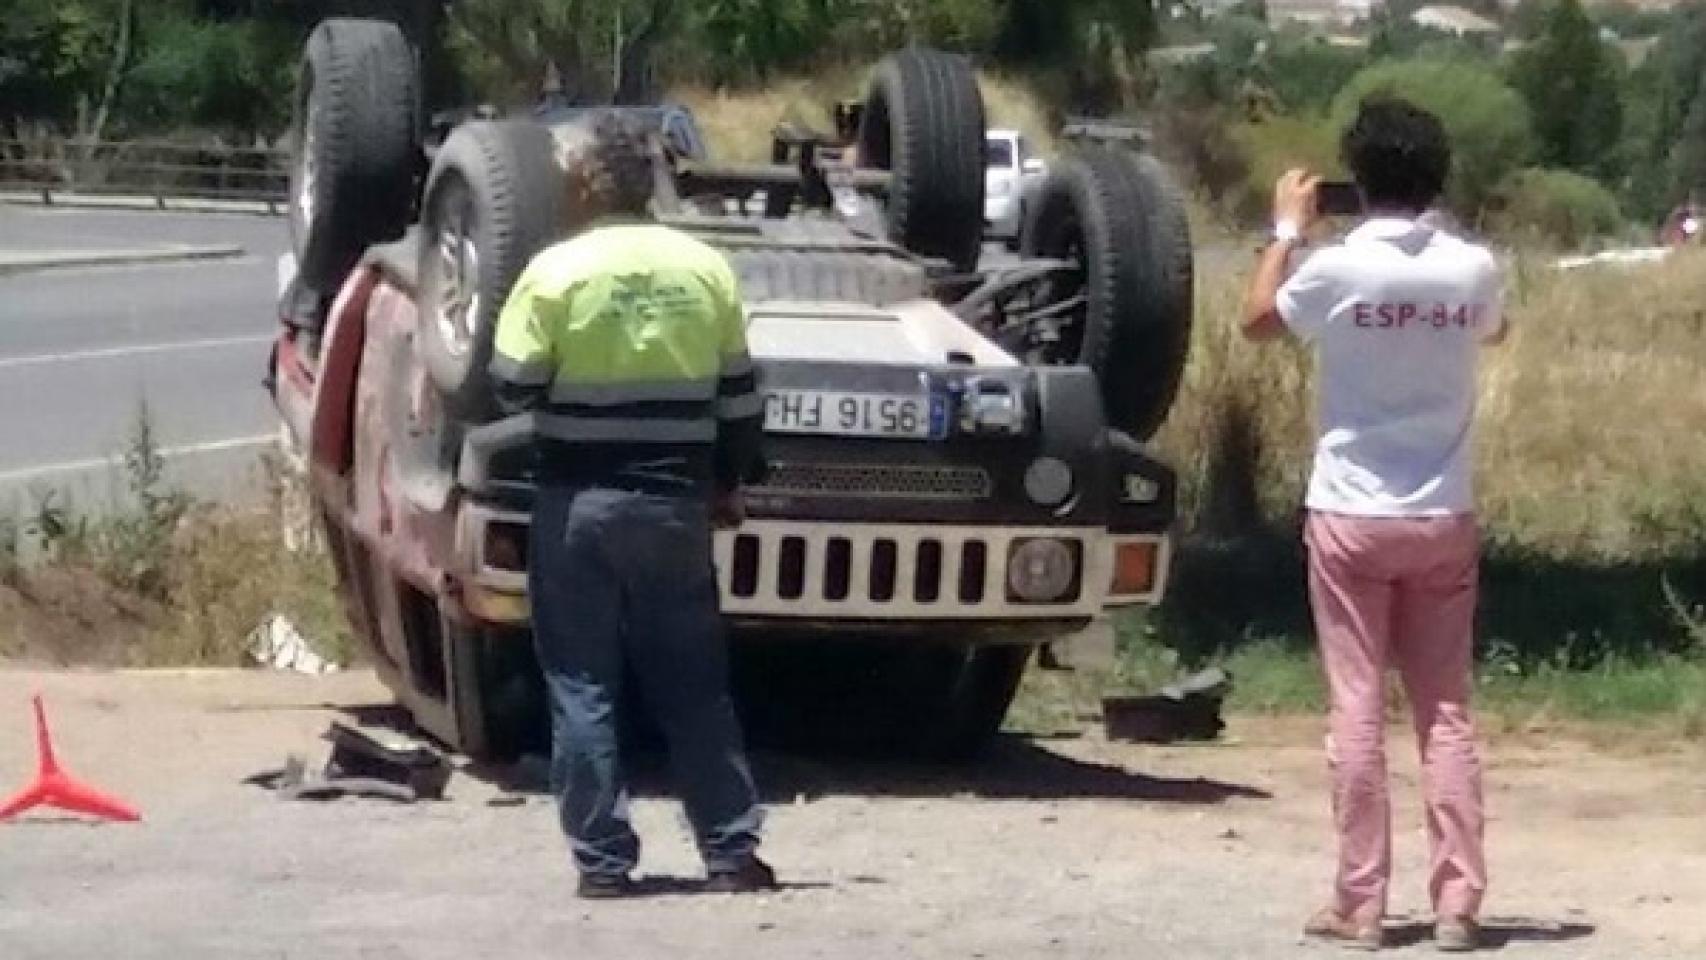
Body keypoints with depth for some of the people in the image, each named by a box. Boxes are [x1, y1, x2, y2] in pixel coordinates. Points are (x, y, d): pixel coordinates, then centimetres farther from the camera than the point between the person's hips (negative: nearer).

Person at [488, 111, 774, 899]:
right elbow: (739, 396, 7)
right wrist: (730, 483, 19)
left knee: (583, 685, 4)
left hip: (579, 504, -3)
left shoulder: (557, 271, -9)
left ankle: (603, 860, 2)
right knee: (693, 686, 11)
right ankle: (731, 851, 11)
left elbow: (512, 388, -7)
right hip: (677, 502, 3)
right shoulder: (706, 269, 2)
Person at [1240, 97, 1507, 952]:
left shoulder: (1336, 269, -13)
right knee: (1446, 712, 8)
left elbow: (1257, 322, 7)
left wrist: (1287, 229, 17)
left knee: (1358, 711, 2)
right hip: (1443, 519, 3)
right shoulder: (1472, 269, -4)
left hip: (1351, 517, -3)